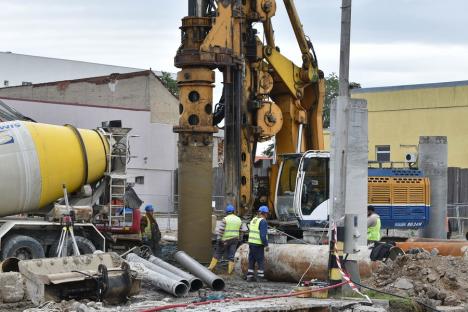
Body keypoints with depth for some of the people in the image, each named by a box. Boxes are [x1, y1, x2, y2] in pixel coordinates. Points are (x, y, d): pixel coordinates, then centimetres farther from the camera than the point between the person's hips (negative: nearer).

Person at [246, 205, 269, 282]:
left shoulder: (253, 220, 13)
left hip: (251, 242, 8)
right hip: (259, 244, -8)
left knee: (251, 260, 12)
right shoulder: (263, 221, -12)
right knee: (261, 261, -2)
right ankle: (260, 277, -3)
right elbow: (263, 235, -18)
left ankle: (250, 276, 12)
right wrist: (266, 245, -12)